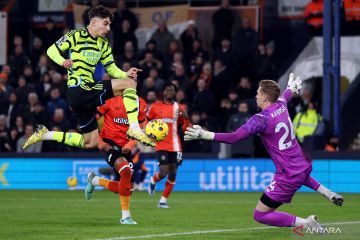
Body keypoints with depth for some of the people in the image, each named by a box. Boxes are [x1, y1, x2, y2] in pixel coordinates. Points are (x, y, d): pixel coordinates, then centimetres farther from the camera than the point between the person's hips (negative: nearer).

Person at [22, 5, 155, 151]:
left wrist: (125, 74, -5)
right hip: (78, 90, -9)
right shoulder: (77, 35, -4)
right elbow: (52, 50, -4)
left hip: (88, 90, 9)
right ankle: (134, 129, -25)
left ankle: (44, 134, 17)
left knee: (90, 143, 11)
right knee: (129, 84, -18)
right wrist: (62, 61, -24)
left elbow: (111, 68, 15)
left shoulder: (103, 44, 16)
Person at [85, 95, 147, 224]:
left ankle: (95, 180, 34)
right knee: (125, 170, -31)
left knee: (126, 187, 5)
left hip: (125, 147, 6)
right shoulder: (110, 99, -10)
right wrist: (100, 141, -8)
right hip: (109, 143, -6)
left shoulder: (140, 103, 4)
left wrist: (130, 144, -6)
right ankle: (125, 216, -23)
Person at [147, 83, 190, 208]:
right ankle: (153, 180, 22)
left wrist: (185, 117, -10)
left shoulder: (179, 108, 8)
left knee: (173, 173, 1)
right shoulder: (155, 107, 2)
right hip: (161, 145, -3)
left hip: (175, 145, 3)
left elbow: (185, 128, 9)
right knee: (164, 172, -13)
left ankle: (163, 200, 13)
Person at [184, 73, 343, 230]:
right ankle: (327, 193, 32)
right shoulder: (281, 105, 1)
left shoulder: (261, 119, -21)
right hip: (304, 165, 9)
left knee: (260, 215, -2)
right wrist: (292, 87, 52)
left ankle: (305, 223, -14)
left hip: (288, 175, -9)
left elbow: (234, 137, -29)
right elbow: (286, 94, 28)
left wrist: (205, 134, -27)